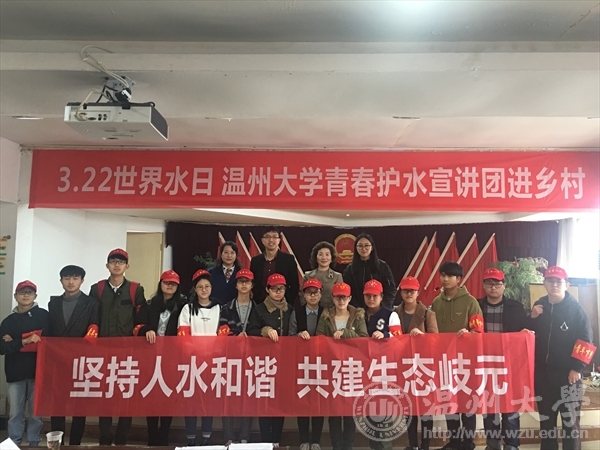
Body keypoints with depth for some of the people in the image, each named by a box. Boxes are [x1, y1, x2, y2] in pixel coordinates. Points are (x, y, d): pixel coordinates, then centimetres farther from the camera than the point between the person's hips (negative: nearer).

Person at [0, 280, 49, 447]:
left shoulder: (43, 315, 0)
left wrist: (15, 342, -7)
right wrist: (24, 341, -18)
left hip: (37, 371, -2)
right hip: (16, 373, 3)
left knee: (36, 412, 6)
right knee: (15, 413, 8)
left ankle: (34, 443, 19)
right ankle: (14, 444, 22)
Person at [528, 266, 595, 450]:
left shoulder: (575, 308, -6)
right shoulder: (539, 306, 6)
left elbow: (585, 339, -8)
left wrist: (577, 368, -12)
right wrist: (533, 318, -7)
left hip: (568, 373, -4)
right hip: (543, 372, 4)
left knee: (570, 419, 2)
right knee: (545, 418, 14)